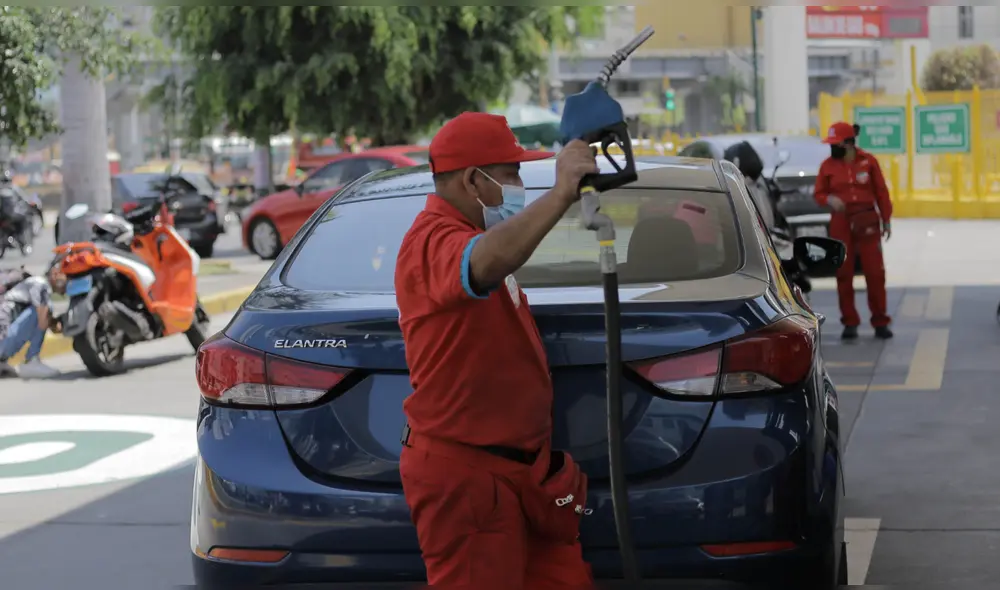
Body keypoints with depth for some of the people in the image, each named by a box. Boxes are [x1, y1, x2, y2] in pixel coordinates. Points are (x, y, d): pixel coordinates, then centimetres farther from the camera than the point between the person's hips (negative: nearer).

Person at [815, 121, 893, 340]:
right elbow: (819, 193, 9)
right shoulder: (828, 165, 3)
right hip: (840, 223, 1)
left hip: (867, 222, -1)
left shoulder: (868, 161, 0)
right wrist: (829, 200, -14)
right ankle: (850, 323, 10)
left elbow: (881, 191, 4)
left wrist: (886, 220, 3)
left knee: (875, 272, -1)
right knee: (844, 274, 2)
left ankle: (880, 322, 8)